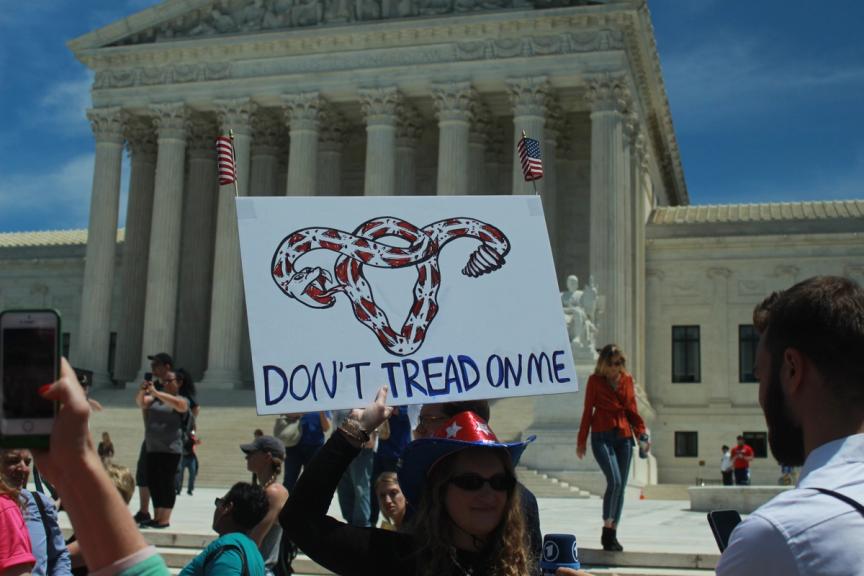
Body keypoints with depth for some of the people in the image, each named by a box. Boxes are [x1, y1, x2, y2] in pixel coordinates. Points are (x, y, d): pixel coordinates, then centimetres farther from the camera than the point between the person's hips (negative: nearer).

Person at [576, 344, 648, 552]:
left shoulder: (627, 380, 10)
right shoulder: (595, 380, 1)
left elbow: (632, 410, 14)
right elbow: (587, 411, 4)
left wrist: (641, 433, 0)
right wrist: (581, 441, 4)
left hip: (624, 437, 4)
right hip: (602, 437, -4)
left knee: (621, 486, 3)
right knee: (614, 481, -19)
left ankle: (612, 534, 13)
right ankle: (607, 530, -6)